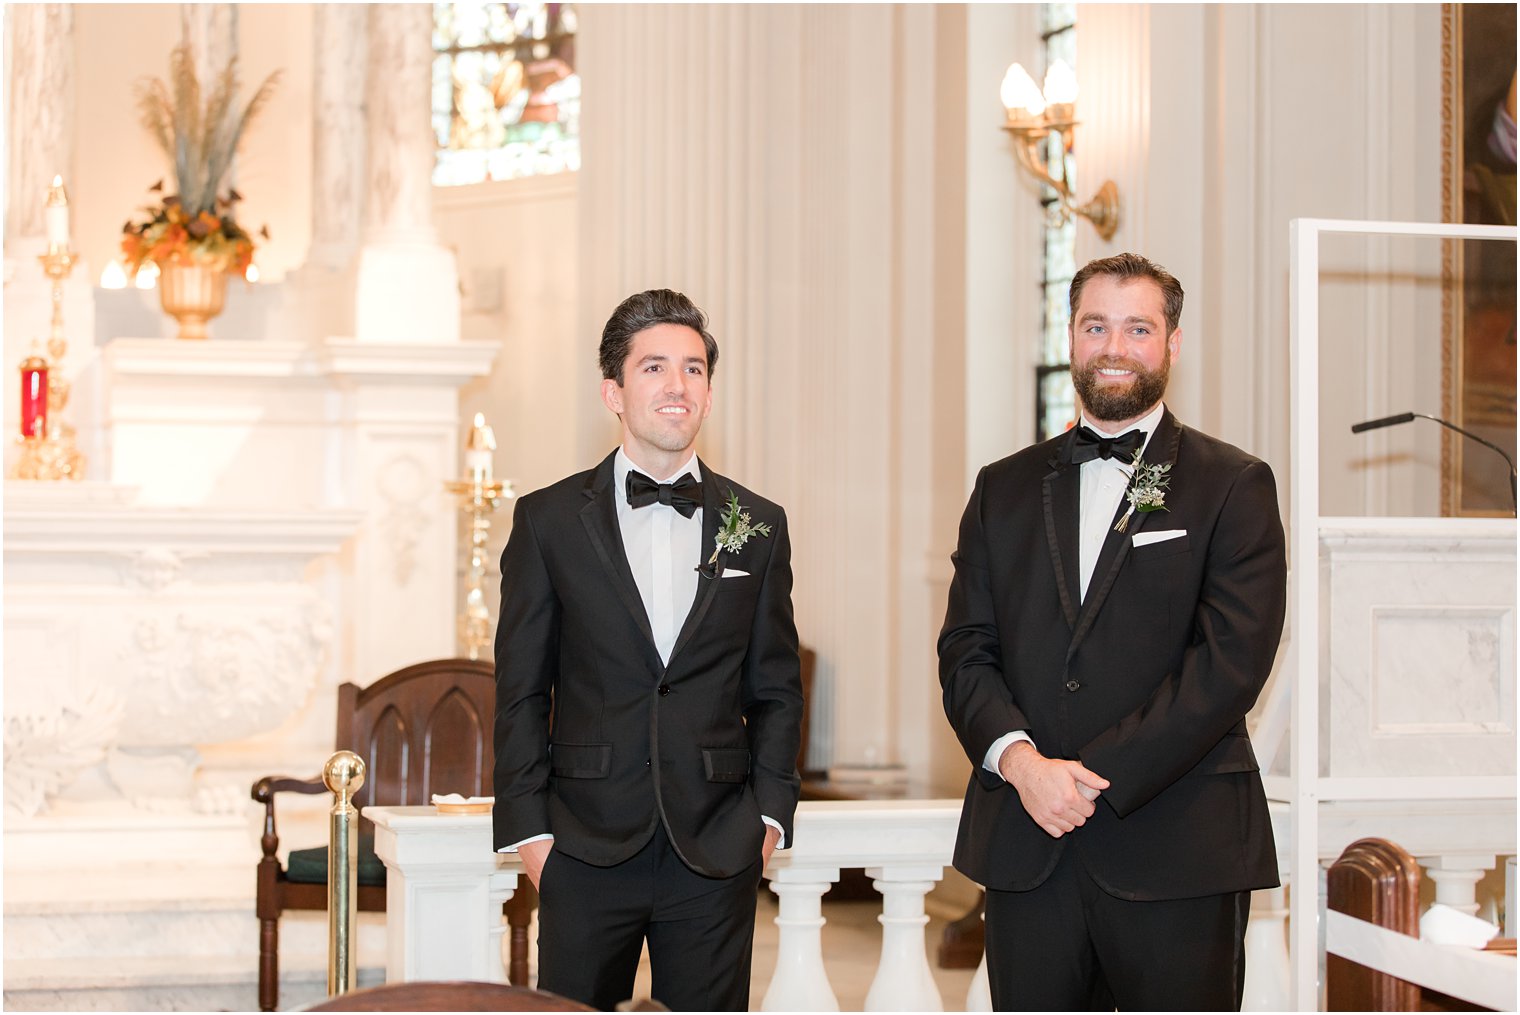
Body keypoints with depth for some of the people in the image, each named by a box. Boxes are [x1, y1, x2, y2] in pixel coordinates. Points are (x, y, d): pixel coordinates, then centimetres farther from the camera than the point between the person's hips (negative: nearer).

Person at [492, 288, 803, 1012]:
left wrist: (771, 812, 1)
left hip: (718, 852, 1)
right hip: (585, 851, -1)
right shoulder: (549, 520, 3)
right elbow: (521, 691, 3)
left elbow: (776, 690, 11)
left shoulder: (758, 526, 8)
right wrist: (528, 827, -3)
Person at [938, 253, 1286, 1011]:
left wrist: (1097, 778, -14)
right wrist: (1019, 759, -11)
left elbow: (1231, 661, -9)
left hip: (1177, 858, -3)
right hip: (1026, 854, 3)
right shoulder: (1005, 488, 14)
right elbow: (965, 649, 8)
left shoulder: (1233, 486, 2)